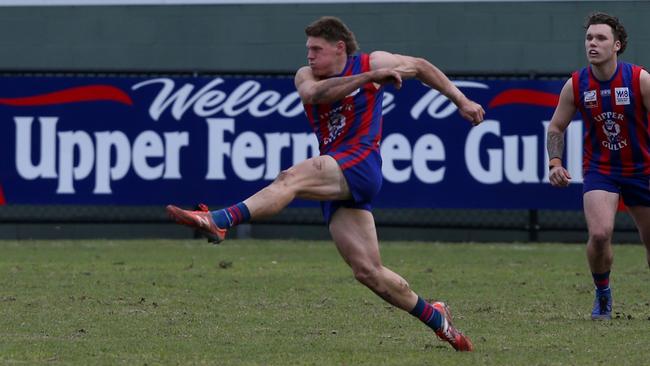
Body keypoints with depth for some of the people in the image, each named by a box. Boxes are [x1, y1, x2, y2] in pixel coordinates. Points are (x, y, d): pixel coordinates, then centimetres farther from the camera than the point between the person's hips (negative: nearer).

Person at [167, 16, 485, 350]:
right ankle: (437, 320, 19)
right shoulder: (306, 75, 15)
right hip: (337, 183, 6)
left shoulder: (372, 62, 7)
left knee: (290, 179, -31)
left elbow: (421, 67, 22)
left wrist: (462, 101, 22)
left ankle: (219, 221, -50)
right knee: (368, 272, 3)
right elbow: (315, 93, -10)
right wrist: (370, 78, -18)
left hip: (359, 163, -6)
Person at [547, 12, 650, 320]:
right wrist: (555, 162, -9)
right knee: (599, 234, -22)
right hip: (599, 170, 0)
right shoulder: (575, 85, -7)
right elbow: (556, 127, 6)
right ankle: (602, 294, 4)